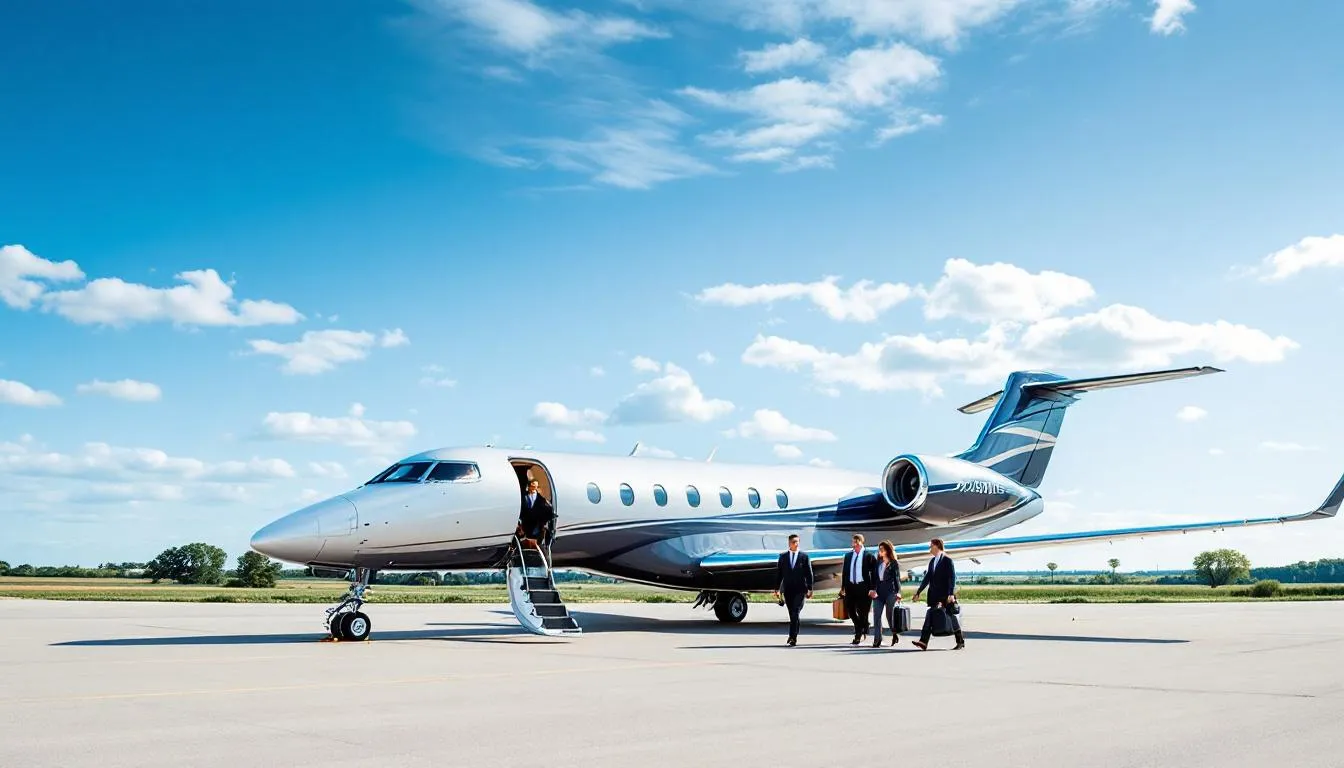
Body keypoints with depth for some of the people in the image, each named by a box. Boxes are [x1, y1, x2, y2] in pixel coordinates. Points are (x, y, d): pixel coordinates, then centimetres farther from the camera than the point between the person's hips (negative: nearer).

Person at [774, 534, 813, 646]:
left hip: (800, 589, -2)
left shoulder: (804, 556, 4)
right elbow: (778, 573, 9)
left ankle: (793, 637, -13)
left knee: (796, 613, -12)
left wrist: (809, 589, -3)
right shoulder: (783, 556, 9)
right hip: (787, 589, 2)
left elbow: (809, 573, 3)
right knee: (792, 614, 8)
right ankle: (793, 636, 20)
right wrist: (777, 589, 5)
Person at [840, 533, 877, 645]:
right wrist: (843, 587, 9)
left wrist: (872, 589, -12)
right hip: (851, 586, 5)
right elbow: (845, 572, 14)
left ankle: (857, 638, 10)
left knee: (862, 612, -1)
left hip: (863, 587, -5)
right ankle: (863, 629, 29)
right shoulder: (848, 556, 11)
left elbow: (874, 573, -5)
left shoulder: (869, 556, -3)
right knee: (850, 611, 5)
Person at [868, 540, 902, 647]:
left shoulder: (894, 563, 0)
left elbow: (897, 578, -2)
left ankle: (895, 634, 27)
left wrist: (898, 592, -9)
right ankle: (877, 639, -4)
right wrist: (873, 589, 0)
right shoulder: (878, 562, 14)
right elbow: (875, 577, 12)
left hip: (890, 591, -4)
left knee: (890, 614, 2)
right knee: (876, 615, -4)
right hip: (879, 592, 4)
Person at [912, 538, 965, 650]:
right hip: (935, 595, 7)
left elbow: (952, 578, -13)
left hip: (946, 595, -7)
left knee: (951, 616, 1)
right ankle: (923, 642, -8)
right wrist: (918, 592, 13)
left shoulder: (947, 560, -7)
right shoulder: (932, 561, 14)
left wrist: (951, 594, -20)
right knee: (929, 616, -2)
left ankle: (960, 641, 15)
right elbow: (927, 578, 16)